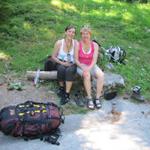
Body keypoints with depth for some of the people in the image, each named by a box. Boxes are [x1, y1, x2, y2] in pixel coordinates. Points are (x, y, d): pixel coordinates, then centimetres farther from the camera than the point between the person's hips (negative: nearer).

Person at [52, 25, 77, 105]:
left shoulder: (75, 43, -7)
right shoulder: (59, 43, -8)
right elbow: (54, 56, -2)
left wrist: (71, 63, -21)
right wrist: (62, 63, -15)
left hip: (72, 64, 0)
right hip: (61, 63, 0)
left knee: (69, 70, -35)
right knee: (61, 69, -35)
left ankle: (67, 94, -31)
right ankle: (61, 87, -8)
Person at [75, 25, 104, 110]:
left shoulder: (95, 45, -2)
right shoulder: (78, 45, -6)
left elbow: (94, 60, -11)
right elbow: (76, 60, -6)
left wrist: (89, 68, -29)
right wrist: (83, 67, -22)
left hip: (91, 66, 2)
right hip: (81, 66, -2)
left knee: (101, 75, -28)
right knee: (87, 75, -35)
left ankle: (98, 98, -22)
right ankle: (89, 98, -27)